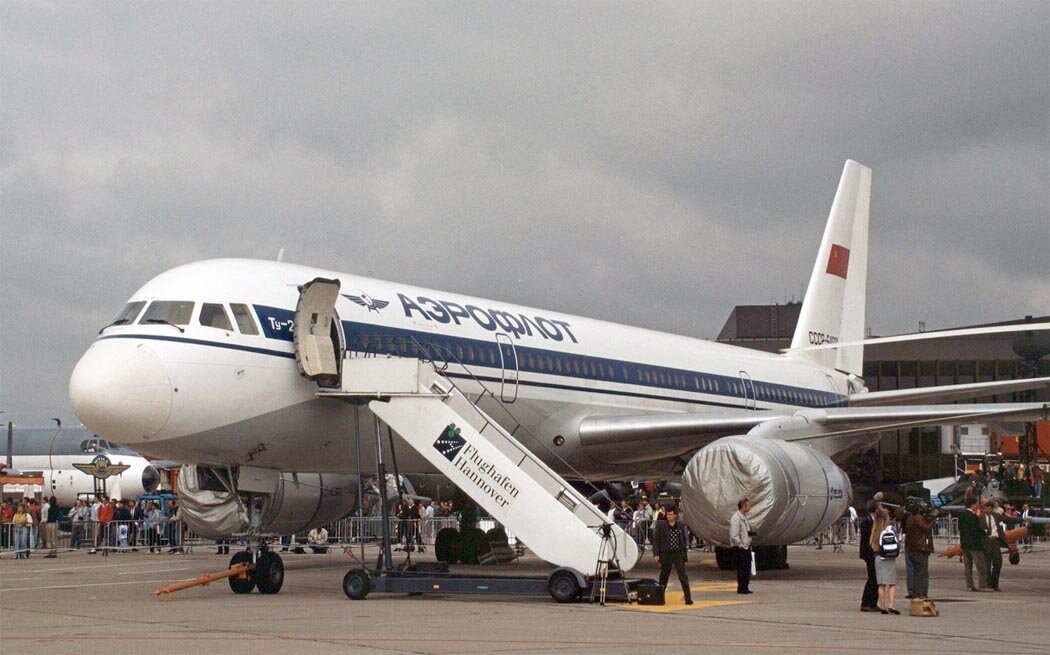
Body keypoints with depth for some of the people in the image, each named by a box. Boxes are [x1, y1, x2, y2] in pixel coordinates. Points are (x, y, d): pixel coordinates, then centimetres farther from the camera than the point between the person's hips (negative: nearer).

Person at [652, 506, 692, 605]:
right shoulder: (661, 525, 0)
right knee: (664, 577, 9)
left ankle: (688, 598, -6)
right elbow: (655, 540, -1)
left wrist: (684, 553, 8)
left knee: (683, 576, -6)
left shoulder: (681, 526, 8)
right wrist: (656, 554, -8)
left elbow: (684, 540, 15)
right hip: (666, 554, -1)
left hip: (678, 554, 1)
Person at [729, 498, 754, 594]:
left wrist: (751, 532, 10)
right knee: (742, 569, -4)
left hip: (746, 547, 10)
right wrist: (741, 545, -18)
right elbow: (734, 535, -21)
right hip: (740, 548, -10)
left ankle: (745, 587, 20)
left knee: (747, 568, 12)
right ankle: (741, 588, 3)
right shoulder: (736, 518, -17)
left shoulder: (744, 517, 14)